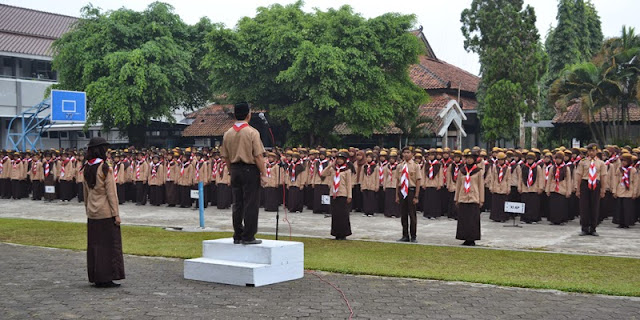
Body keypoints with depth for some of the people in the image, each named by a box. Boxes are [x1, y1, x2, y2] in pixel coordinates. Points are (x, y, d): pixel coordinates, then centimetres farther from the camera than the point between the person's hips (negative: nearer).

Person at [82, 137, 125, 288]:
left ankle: (96, 278, 17)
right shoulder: (105, 169, -14)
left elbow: (85, 192, 13)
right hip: (106, 213, -7)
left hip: (92, 213, 7)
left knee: (94, 245, 11)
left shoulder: (87, 169, 6)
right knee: (109, 244, 0)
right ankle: (106, 278, 2)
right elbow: (111, 193, -14)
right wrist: (116, 214, -11)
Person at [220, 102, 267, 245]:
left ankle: (237, 236, 16)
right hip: (250, 170, -6)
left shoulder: (227, 134, 6)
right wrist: (263, 173, -9)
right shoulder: (252, 132, -12)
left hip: (235, 170, 6)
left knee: (237, 204, 11)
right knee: (250, 204, -1)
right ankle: (248, 236, 1)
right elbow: (258, 156, -15)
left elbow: (226, 157, 9)